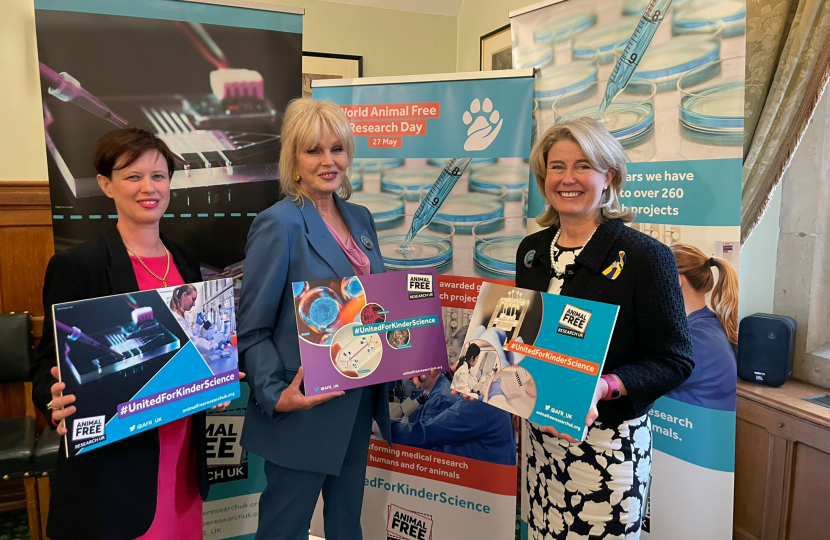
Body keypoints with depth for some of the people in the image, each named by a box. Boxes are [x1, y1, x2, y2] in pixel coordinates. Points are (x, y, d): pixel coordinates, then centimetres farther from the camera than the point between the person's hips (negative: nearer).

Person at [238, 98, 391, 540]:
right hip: (305, 411, -6)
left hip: (357, 404, 7)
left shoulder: (360, 218, 7)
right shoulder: (278, 225, -15)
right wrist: (275, 395, -25)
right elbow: (253, 329, -13)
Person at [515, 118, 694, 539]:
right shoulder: (531, 250, 5)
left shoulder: (644, 256, -12)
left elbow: (674, 360, -12)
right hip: (540, 432, 5)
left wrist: (602, 387, -26)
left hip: (610, 437, -5)